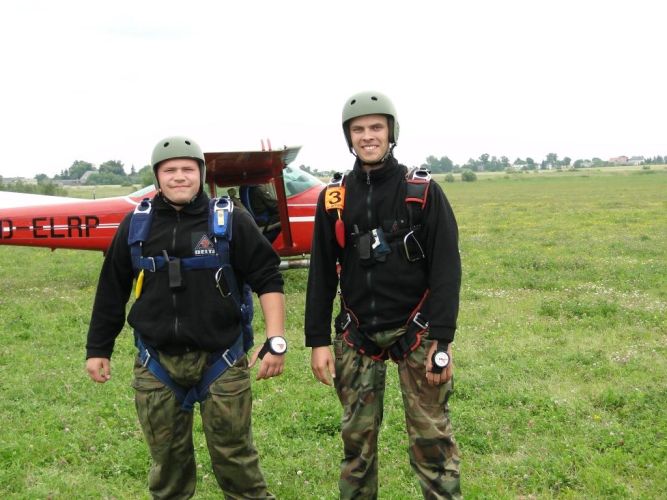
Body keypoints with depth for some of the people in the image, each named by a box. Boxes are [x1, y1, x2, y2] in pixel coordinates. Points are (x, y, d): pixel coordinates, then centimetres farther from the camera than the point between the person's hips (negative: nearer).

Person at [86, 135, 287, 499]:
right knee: (167, 460, 13)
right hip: (156, 365, 3)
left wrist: (275, 340, -11)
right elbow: (111, 291, 12)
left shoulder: (231, 221, -3)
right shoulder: (136, 225, 5)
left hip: (220, 360, -2)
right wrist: (98, 349, 14)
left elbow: (267, 280, -3)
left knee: (234, 458, 5)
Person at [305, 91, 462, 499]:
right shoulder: (334, 198, 5)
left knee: (431, 435, -2)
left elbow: (446, 269, -6)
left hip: (415, 331, -2)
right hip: (357, 335, 3)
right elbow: (321, 274, 7)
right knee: (357, 436, 9)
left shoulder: (423, 192, -3)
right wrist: (318, 341, 3)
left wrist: (442, 340, -13)